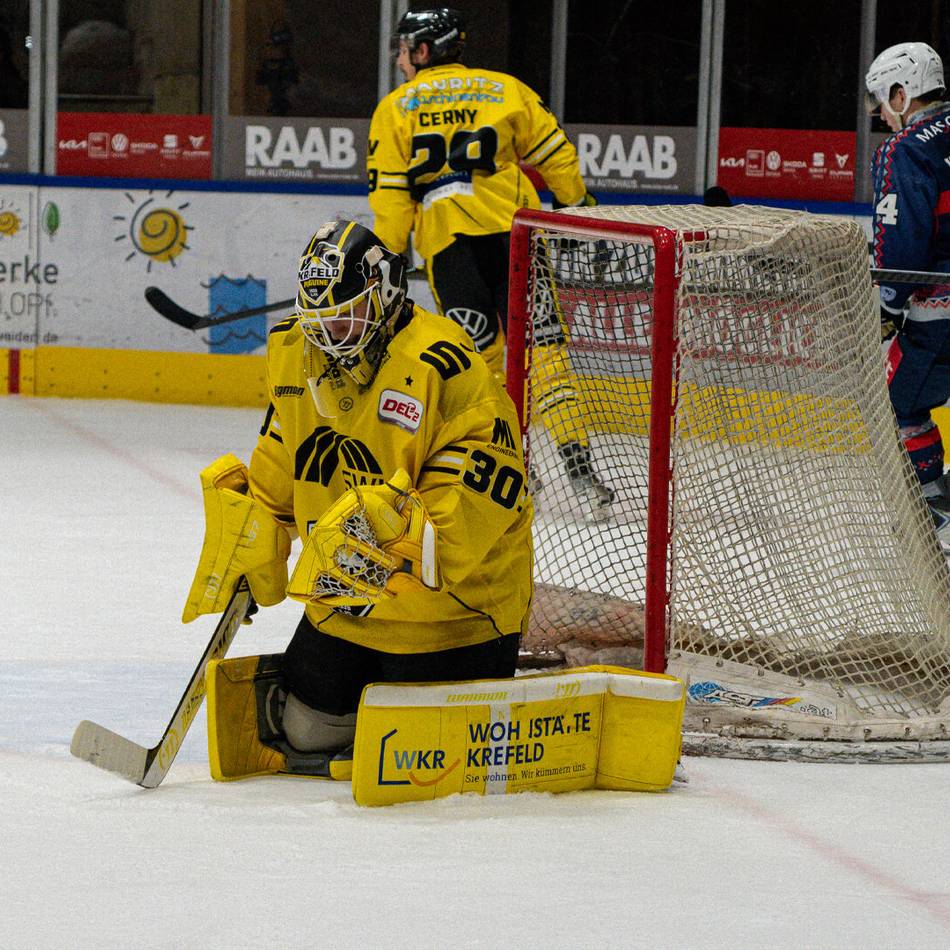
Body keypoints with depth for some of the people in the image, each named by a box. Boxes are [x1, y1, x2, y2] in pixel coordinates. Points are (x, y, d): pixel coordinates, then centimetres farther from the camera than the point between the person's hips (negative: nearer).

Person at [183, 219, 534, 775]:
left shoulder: (440, 363, -21)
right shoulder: (295, 355, 4)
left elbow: (491, 467, -26)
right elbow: (277, 473, 19)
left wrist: (409, 523, -35)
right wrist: (247, 555, 14)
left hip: (446, 597, -7)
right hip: (343, 595, 7)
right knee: (306, 729, 10)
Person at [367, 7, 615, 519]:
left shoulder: (394, 108, 9)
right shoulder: (504, 89, 11)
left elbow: (388, 195, 4)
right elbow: (554, 154, 11)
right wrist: (579, 205, 23)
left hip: (445, 245, 0)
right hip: (514, 231, 0)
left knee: (480, 351, 10)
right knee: (537, 343, -1)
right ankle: (576, 462, -11)